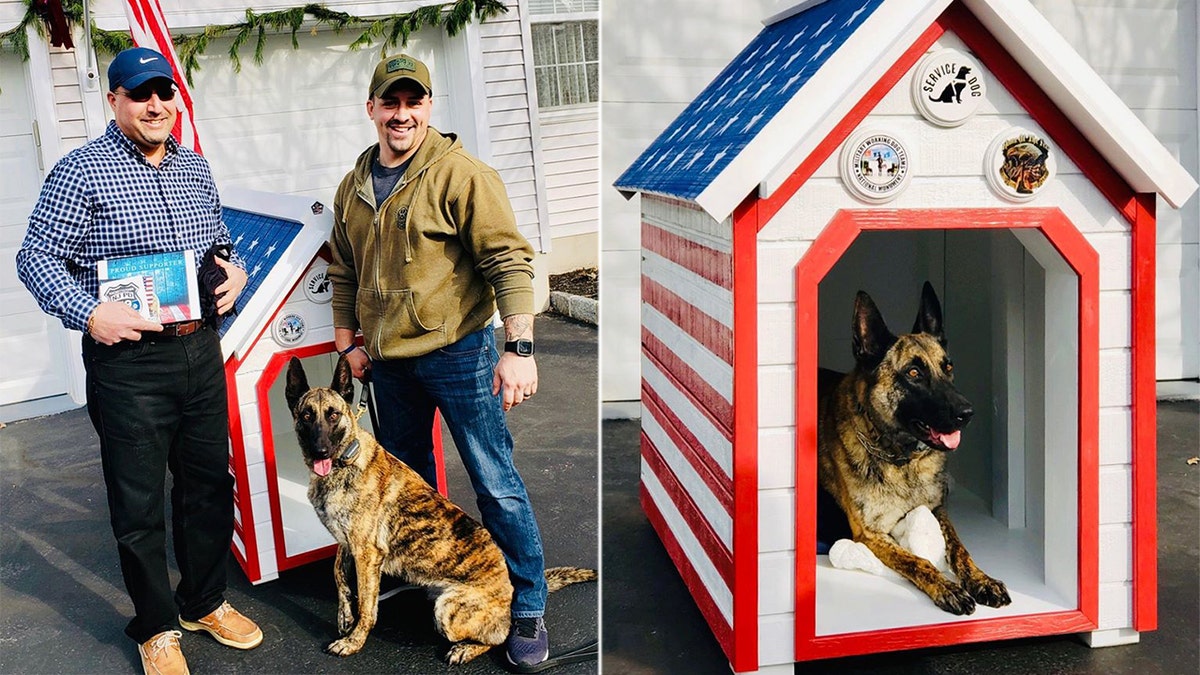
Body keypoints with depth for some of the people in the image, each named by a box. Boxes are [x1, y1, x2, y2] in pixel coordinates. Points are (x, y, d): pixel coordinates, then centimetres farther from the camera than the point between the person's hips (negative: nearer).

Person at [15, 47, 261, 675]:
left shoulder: (194, 168, 12)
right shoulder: (82, 171, -7)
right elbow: (36, 258, -7)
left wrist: (236, 272, 3)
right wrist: (89, 312, -20)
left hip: (200, 350, 6)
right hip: (128, 360, -5)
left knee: (210, 483, 15)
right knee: (140, 504, 5)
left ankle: (206, 601, 35)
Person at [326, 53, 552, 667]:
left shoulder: (460, 174, -12)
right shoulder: (353, 188, 9)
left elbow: (509, 260, -17)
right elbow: (343, 272, 20)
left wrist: (518, 350, -22)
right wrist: (348, 343, 16)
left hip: (457, 353, -6)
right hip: (387, 359, 7)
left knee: (496, 483, -3)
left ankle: (528, 609, 8)